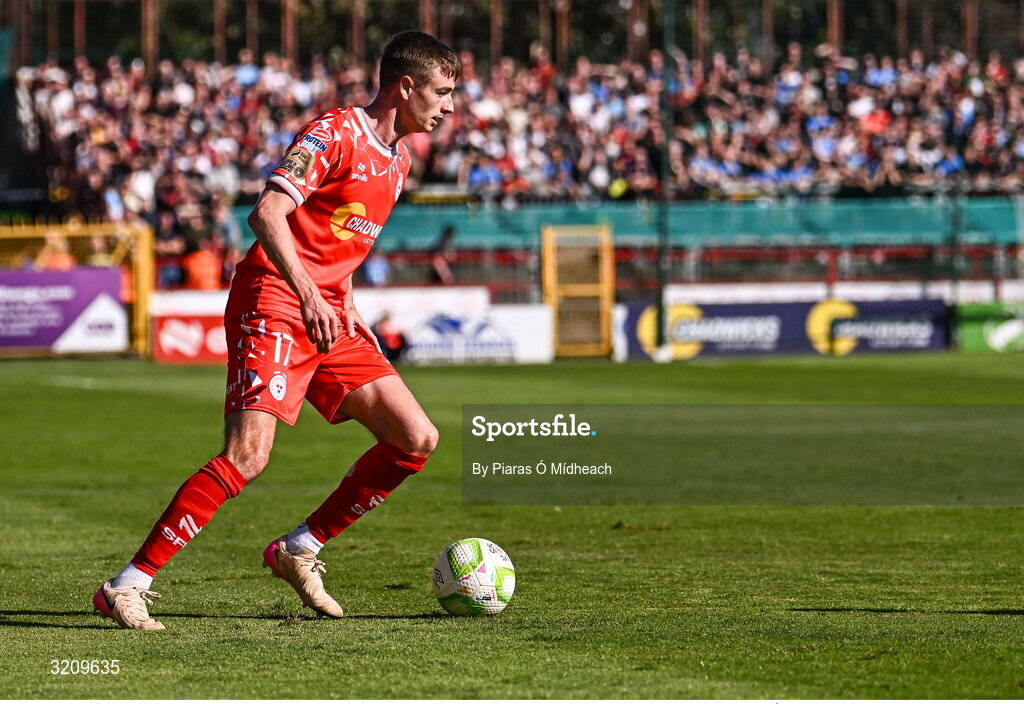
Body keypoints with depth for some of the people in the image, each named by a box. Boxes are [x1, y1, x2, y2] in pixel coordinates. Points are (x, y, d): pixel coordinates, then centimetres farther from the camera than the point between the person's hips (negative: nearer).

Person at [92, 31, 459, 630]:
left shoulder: (398, 158, 18)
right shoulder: (334, 134, -10)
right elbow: (268, 213, -23)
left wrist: (345, 303, 17)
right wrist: (308, 294, -34)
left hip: (328, 316, 9)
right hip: (273, 299, -9)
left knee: (417, 440, 2)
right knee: (249, 456, -22)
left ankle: (299, 551, 12)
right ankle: (127, 588, -18)